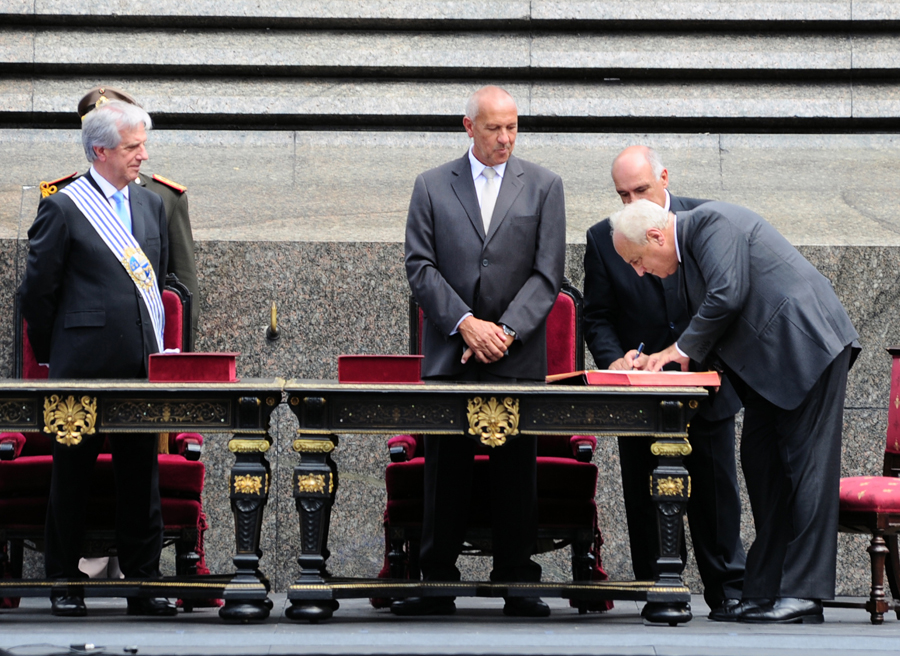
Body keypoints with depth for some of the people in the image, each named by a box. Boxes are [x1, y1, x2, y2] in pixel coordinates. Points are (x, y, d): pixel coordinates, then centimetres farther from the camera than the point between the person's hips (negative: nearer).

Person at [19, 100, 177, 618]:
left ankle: (144, 583, 10)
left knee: (142, 476, 5)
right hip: (85, 369, -5)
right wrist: (54, 355, 5)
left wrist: (155, 348, 15)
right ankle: (65, 583, 12)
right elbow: (37, 290, -1)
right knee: (72, 476, 4)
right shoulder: (64, 209, -5)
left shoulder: (152, 206, 13)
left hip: (141, 363, 5)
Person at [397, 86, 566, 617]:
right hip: (449, 354, 1)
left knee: (517, 470, 1)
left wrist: (505, 331, -11)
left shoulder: (544, 187, 6)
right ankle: (437, 585, 7)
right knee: (445, 469, 1)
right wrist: (465, 323, -11)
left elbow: (547, 274, 0)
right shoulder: (432, 187, 8)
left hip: (518, 356, 0)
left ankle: (518, 586, 7)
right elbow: (420, 267, 2)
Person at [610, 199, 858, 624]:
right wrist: (658, 361, 6)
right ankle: (766, 593, 7)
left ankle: (803, 596, -13)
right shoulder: (690, 245, 19)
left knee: (807, 465, -11)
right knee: (761, 464, 6)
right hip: (771, 362, 11)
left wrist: (681, 350, -9)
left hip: (807, 346, -11)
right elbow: (708, 328, 21)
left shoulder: (712, 222, -11)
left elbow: (727, 295, -21)